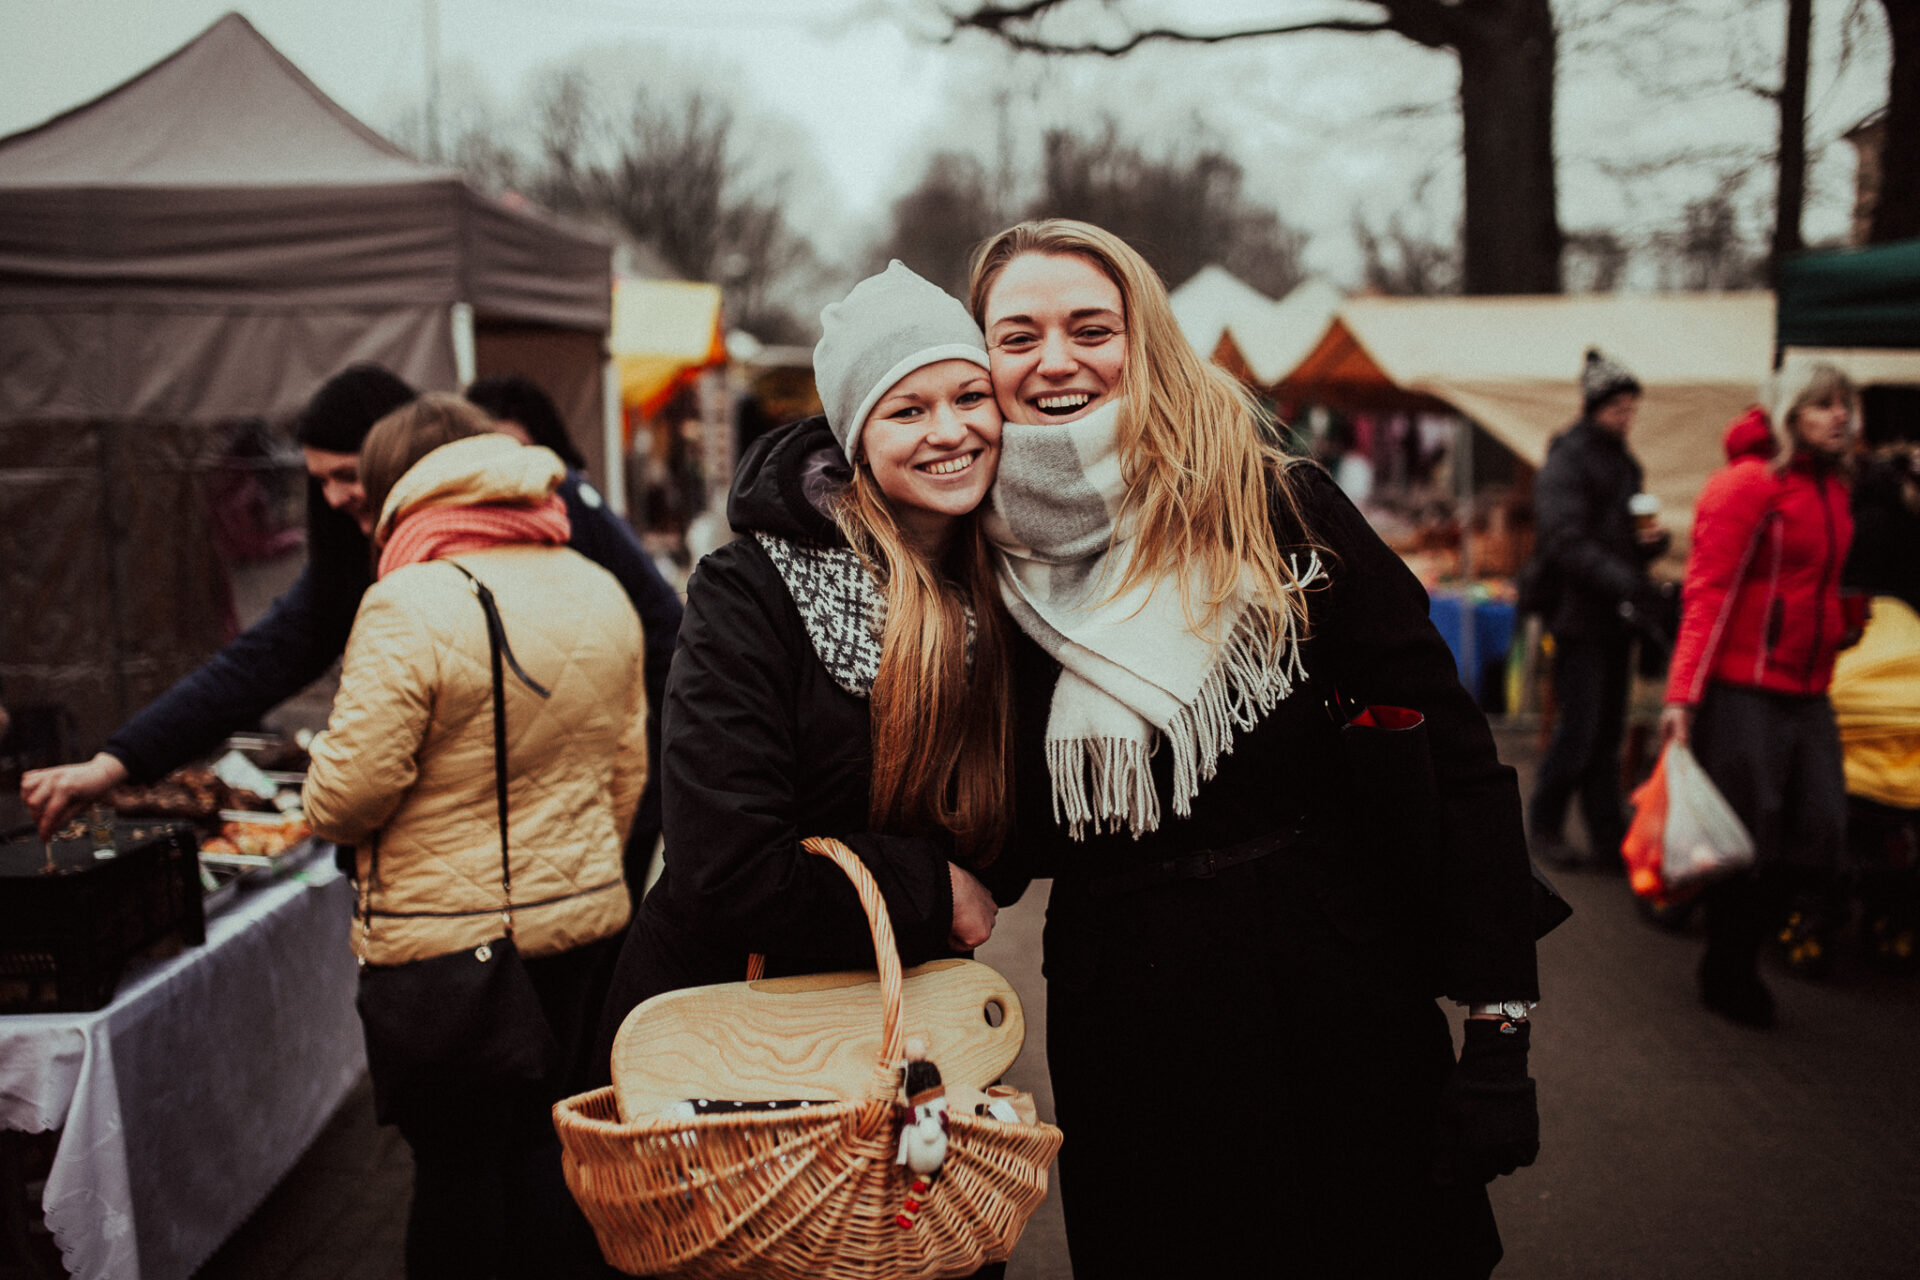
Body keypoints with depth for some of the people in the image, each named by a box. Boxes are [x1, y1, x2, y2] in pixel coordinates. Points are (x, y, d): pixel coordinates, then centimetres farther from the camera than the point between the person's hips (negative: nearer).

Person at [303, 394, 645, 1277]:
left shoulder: (408, 608, -18)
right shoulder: (602, 593, 4)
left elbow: (346, 793, -17)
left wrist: (322, 793, 6)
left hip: (444, 938, -6)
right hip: (582, 919, 6)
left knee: (456, 1168, 8)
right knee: (549, 1150, 17)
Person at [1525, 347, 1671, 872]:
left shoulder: (1623, 462, 17)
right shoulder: (1566, 460, -9)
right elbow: (1565, 542, -20)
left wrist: (1654, 540, 0)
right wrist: (1624, 582, -29)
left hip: (1617, 617, 8)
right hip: (1580, 616, -8)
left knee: (1607, 734, 9)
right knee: (1578, 731, -6)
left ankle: (1610, 840, 13)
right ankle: (1544, 825, 11)